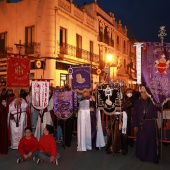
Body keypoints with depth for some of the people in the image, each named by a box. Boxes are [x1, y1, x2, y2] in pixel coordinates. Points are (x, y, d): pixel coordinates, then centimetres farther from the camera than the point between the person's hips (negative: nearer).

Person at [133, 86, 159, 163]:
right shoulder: (137, 102, 3)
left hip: (151, 124, -1)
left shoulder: (153, 101, -1)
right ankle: (142, 156, 25)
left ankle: (153, 157, 20)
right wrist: (135, 125, -2)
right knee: (141, 141, 8)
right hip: (141, 125, 2)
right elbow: (135, 115, 3)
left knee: (152, 140, 4)